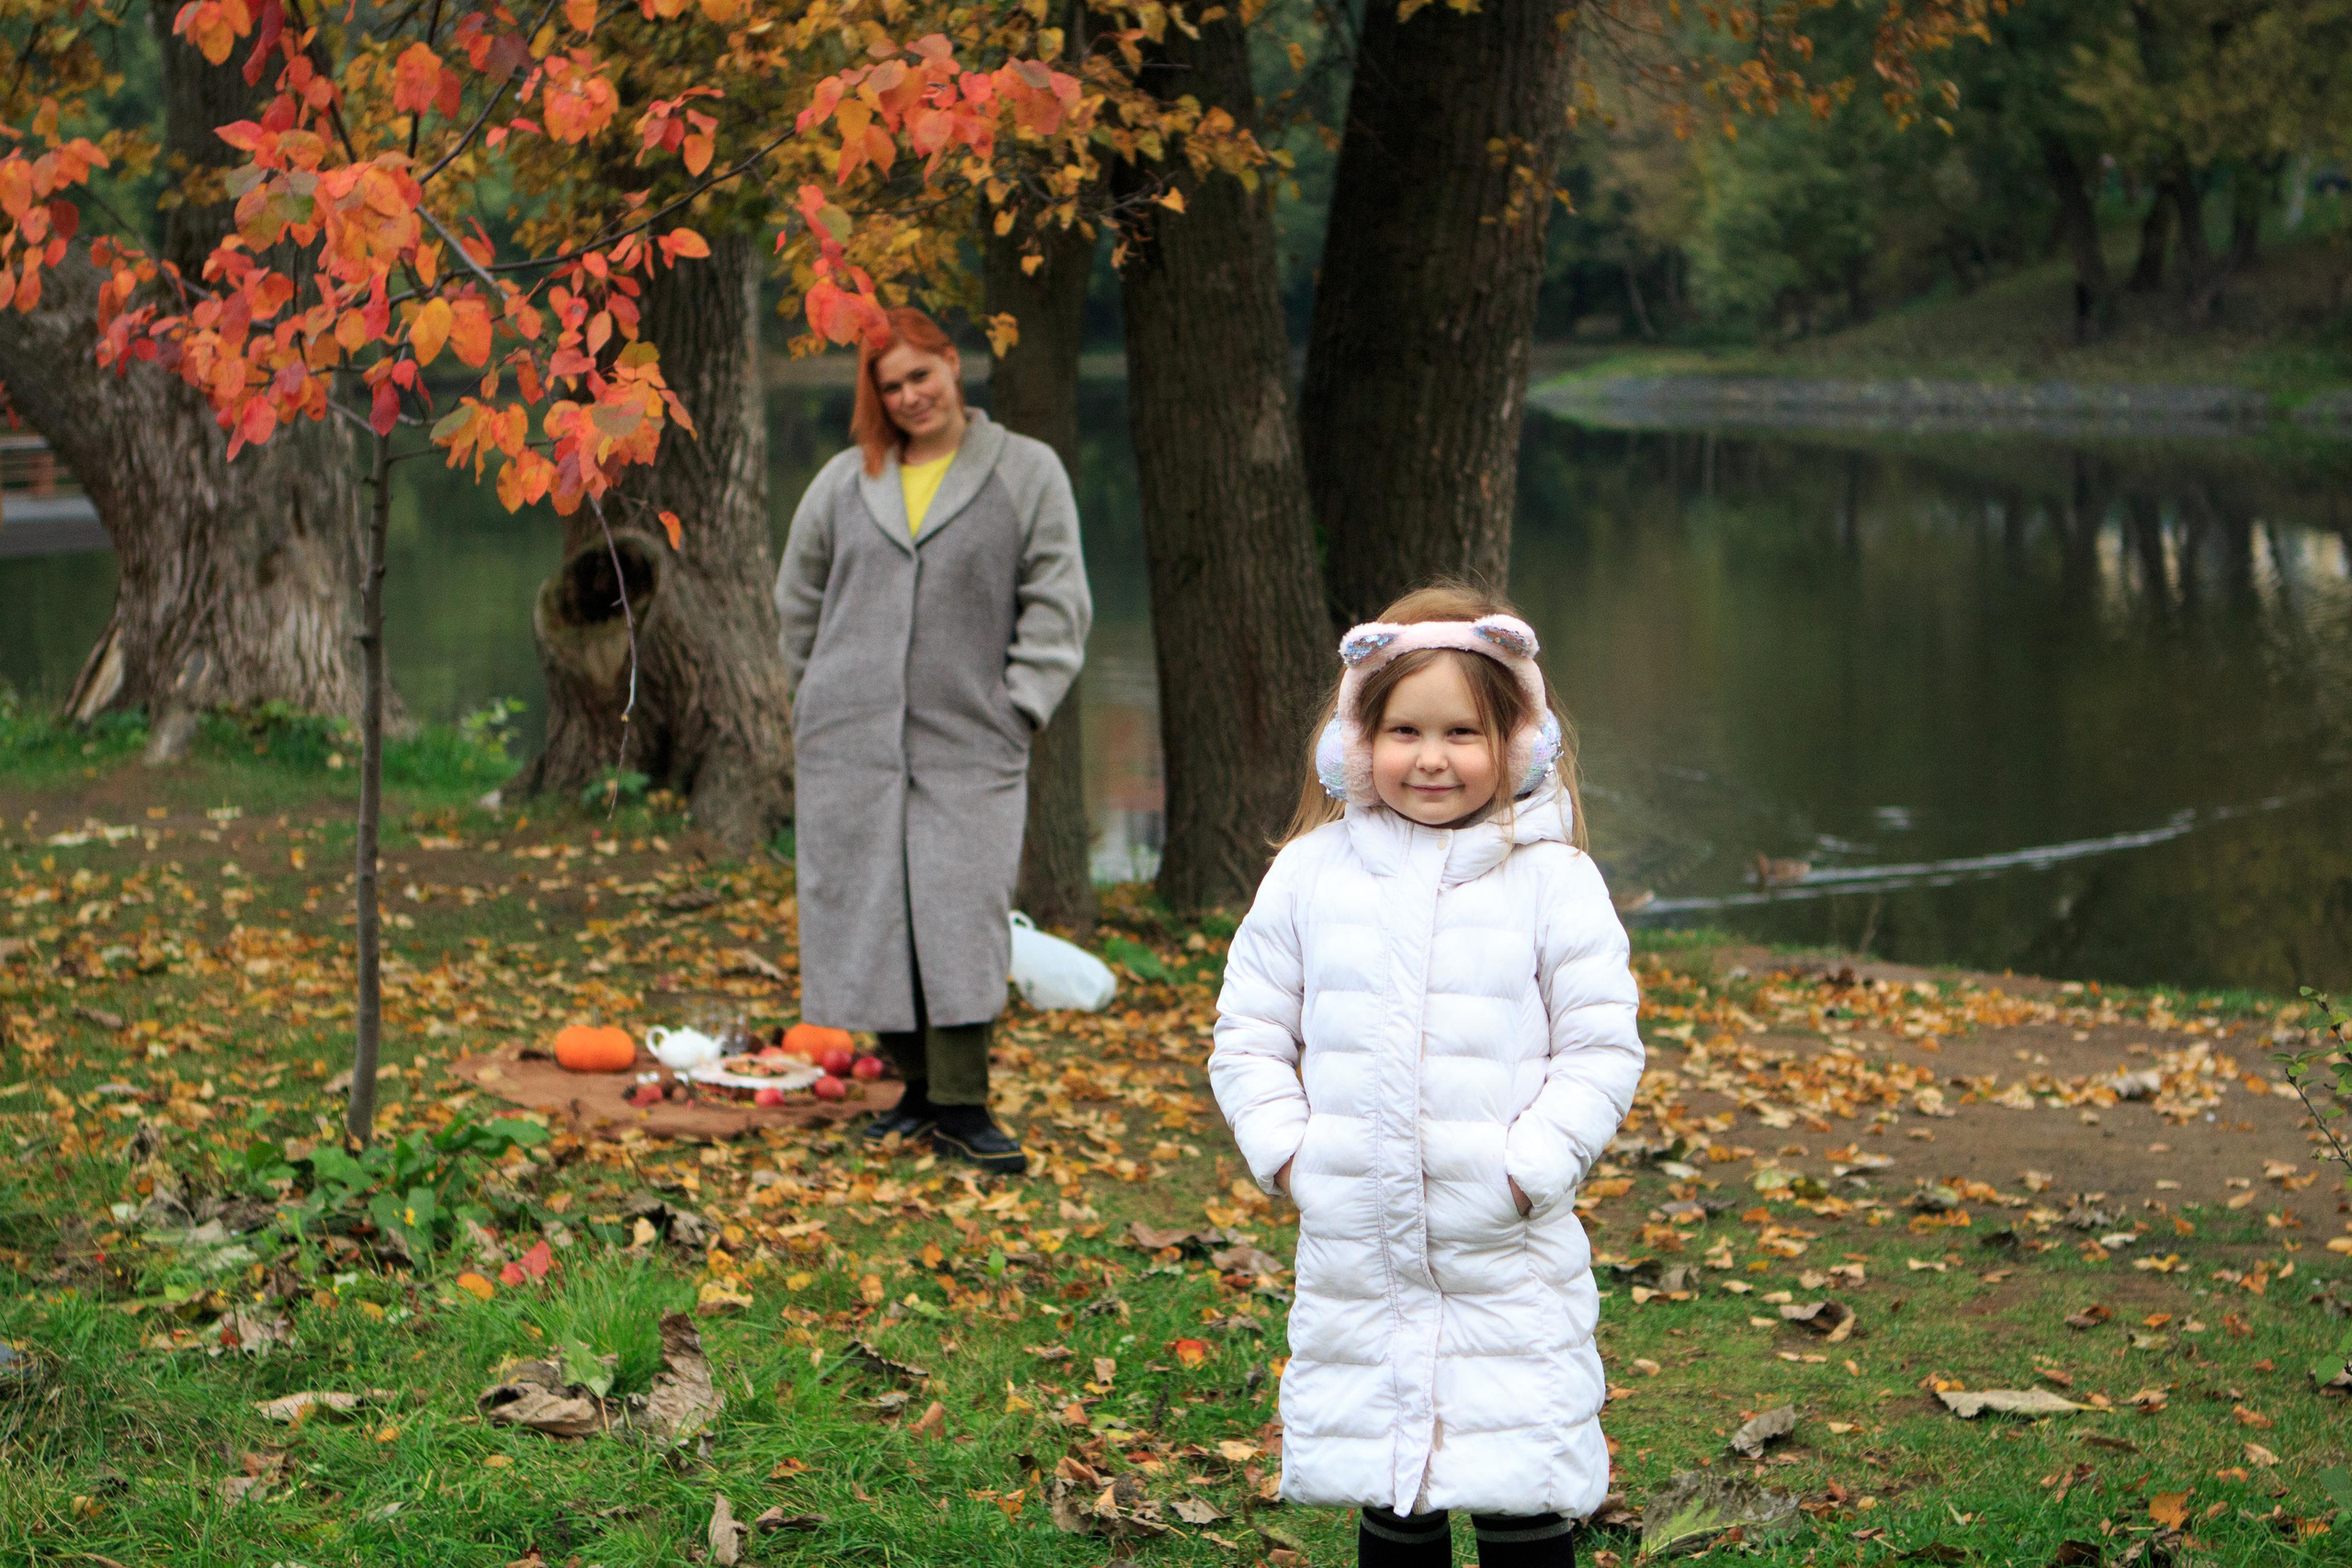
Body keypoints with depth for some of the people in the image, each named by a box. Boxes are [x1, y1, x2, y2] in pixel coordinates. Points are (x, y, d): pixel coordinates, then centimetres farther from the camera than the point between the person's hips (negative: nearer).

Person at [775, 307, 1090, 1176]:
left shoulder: (1026, 472, 4)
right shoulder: (844, 482, 11)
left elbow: (1057, 603, 3)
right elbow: (800, 600, 23)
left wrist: (1019, 705, -4)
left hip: (969, 744, -3)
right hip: (849, 743, 3)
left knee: (962, 917, -9)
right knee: (868, 910, 3)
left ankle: (962, 1105, -4)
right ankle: (920, 1088, 14)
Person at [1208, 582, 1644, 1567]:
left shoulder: (1553, 881, -2)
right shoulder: (1311, 874, 4)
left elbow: (1603, 1049, -1)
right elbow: (1247, 1036, 10)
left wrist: (1530, 1167, -10)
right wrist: (1283, 1151, -2)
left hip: (1511, 1253, -2)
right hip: (1353, 1244, 2)